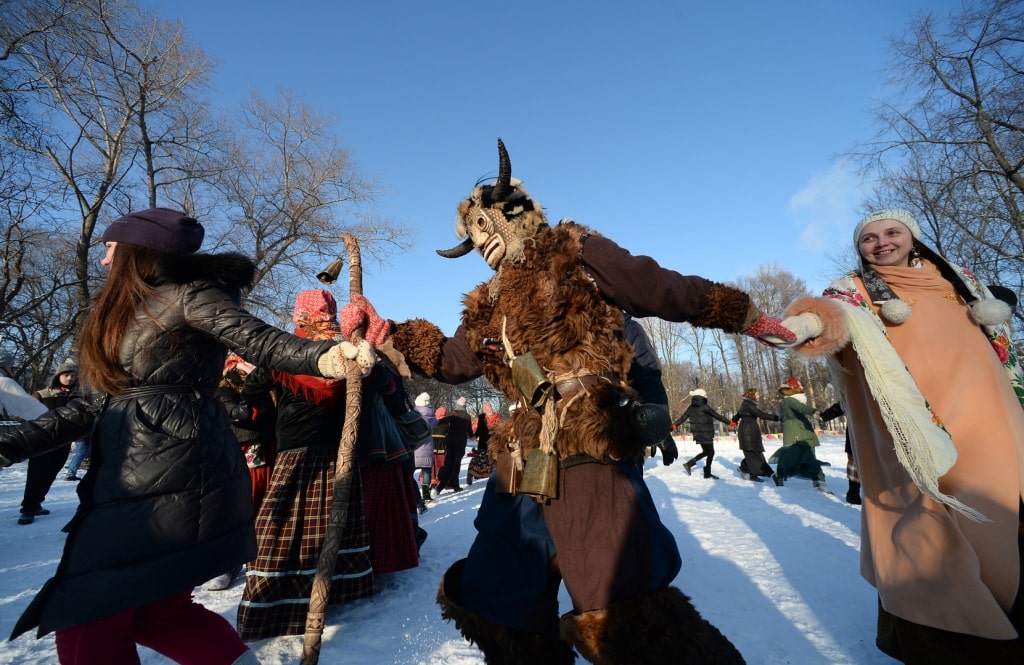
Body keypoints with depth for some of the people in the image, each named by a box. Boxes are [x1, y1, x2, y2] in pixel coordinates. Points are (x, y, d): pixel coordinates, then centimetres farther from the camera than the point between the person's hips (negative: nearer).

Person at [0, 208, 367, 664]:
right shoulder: (119, 314, 20)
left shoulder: (189, 296, -5)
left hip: (171, 477, -8)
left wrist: (327, 357, -36)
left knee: (87, 622, 0)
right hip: (125, 475, 8)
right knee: (156, 607, 12)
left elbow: (261, 341, -18)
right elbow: (95, 404, 19)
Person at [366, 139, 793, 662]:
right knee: (500, 606, 19)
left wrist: (743, 315, 1)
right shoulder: (489, 305, 22)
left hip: (586, 448, -7)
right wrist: (388, 333, 15)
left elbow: (660, 289, 1)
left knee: (623, 614, -15)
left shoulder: (572, 253, 3)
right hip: (524, 461, 8)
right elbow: (450, 360, 23)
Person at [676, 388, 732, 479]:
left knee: (706, 452, 20)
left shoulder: (691, 408, 4)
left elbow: (682, 418, 7)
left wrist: (675, 425, 17)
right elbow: (718, 416, -9)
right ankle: (707, 474, 13)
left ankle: (688, 464, 15)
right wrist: (729, 422, 0)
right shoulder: (705, 407, -15)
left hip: (697, 433, 7)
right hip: (706, 434, -7)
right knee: (711, 453, 6)